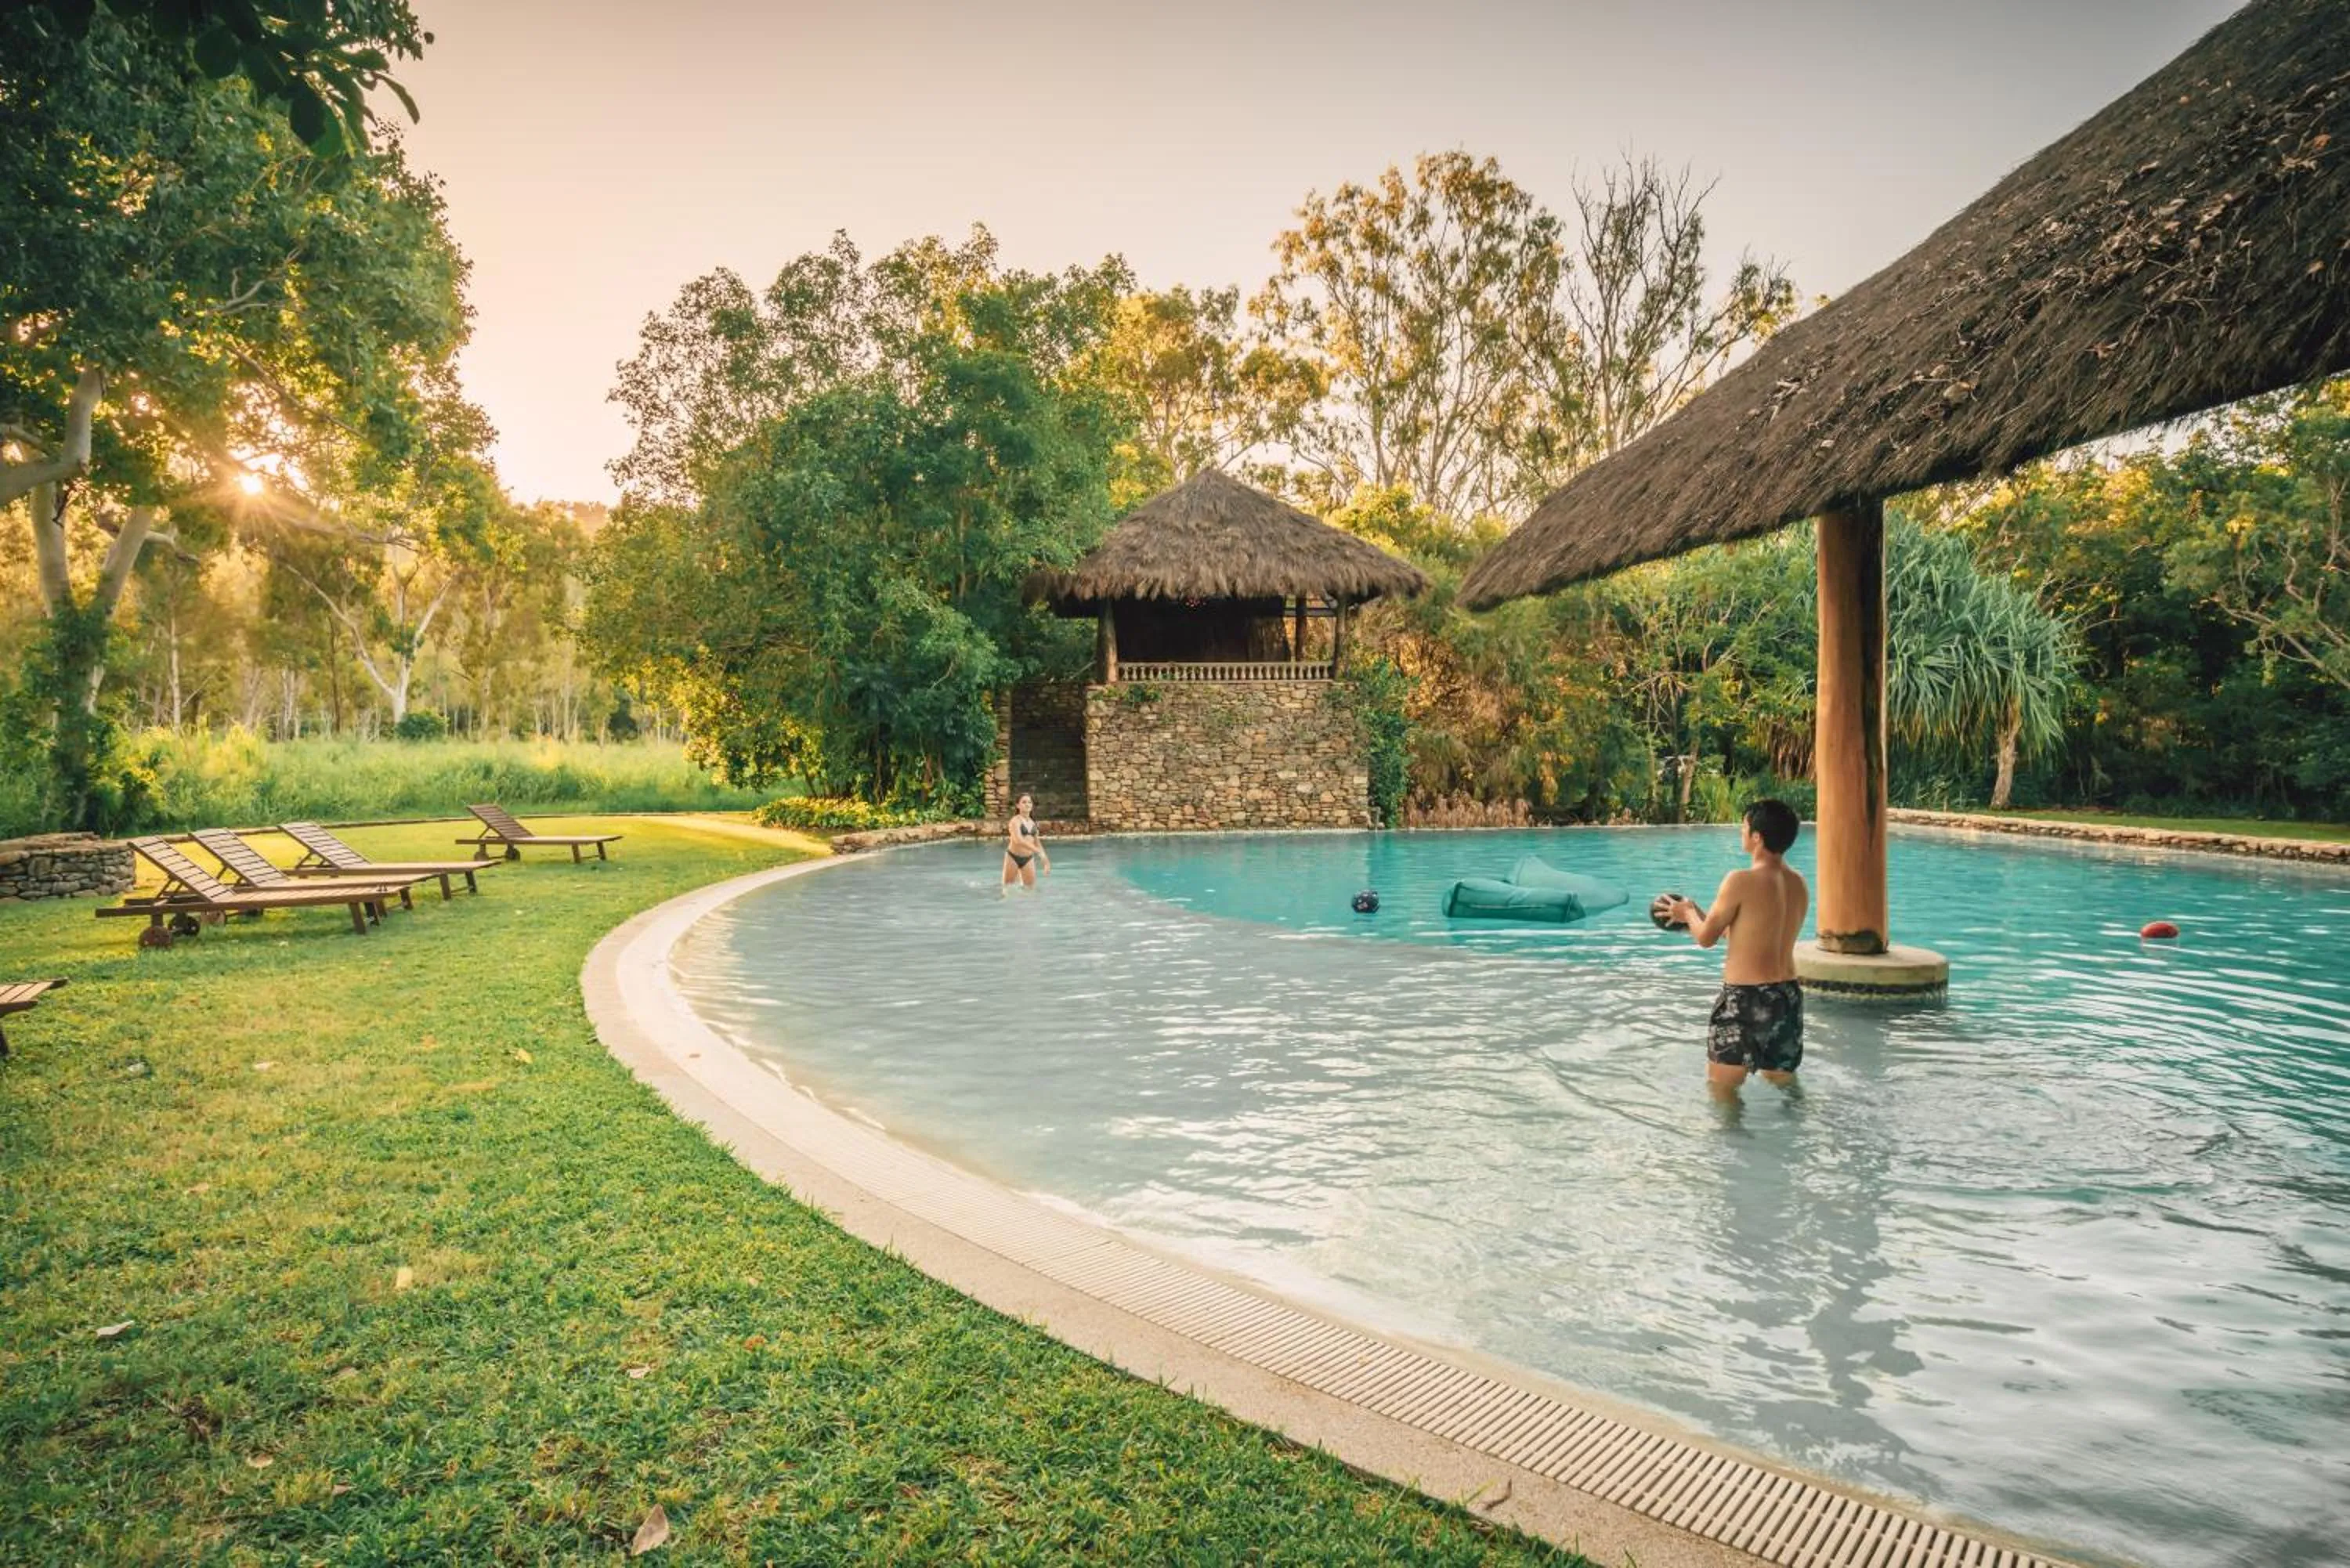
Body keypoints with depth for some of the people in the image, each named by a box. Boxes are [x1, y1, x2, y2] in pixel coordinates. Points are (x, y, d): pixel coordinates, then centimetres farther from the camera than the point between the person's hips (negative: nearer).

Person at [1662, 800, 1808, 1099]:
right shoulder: (1799, 886, 5)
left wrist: (1688, 913, 14)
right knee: (1782, 1079, 27)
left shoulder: (1741, 881, -18)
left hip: (1746, 999, -7)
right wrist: (1699, 914, 24)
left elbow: (1706, 937, -8)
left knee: (1721, 1086, 7)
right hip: (1788, 995, 7)